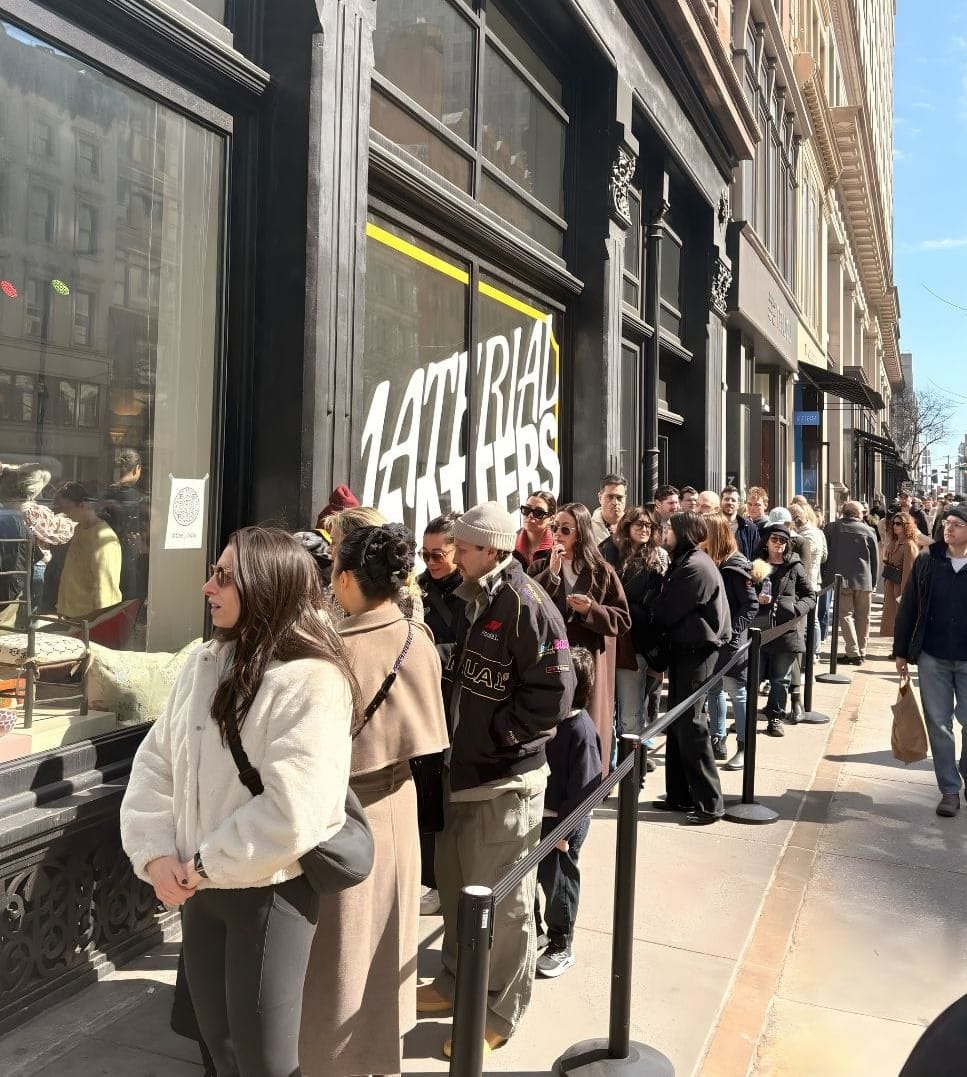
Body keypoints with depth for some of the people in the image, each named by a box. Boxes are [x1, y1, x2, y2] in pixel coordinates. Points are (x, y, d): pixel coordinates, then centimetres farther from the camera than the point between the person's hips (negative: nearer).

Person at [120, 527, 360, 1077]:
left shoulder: (313, 680, -21)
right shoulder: (204, 662, 3)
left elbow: (291, 814, -26)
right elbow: (155, 761, 5)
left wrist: (205, 865, -16)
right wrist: (155, 853, -7)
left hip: (270, 892, -6)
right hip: (198, 887, 7)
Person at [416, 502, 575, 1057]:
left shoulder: (526, 604, -18)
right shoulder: (473, 600, 10)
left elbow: (554, 692, -23)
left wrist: (497, 734, -17)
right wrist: (455, 732, 9)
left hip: (506, 779, -9)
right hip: (464, 770, 9)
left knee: (502, 901, 6)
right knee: (457, 884, 22)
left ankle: (500, 1011, 24)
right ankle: (456, 983, 41)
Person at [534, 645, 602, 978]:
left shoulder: (580, 728, -21)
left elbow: (584, 786, -20)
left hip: (561, 824, -7)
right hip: (532, 817, 7)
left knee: (557, 883, 8)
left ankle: (560, 946, 28)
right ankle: (531, 935, 38)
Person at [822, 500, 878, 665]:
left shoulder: (831, 528, 0)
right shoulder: (868, 531, 1)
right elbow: (875, 559, 6)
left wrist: (826, 580, 10)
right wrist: (873, 582, 15)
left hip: (841, 579, -1)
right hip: (864, 581, 1)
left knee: (846, 614, 1)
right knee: (862, 617, 11)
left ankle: (853, 652, -8)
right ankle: (861, 652, 15)